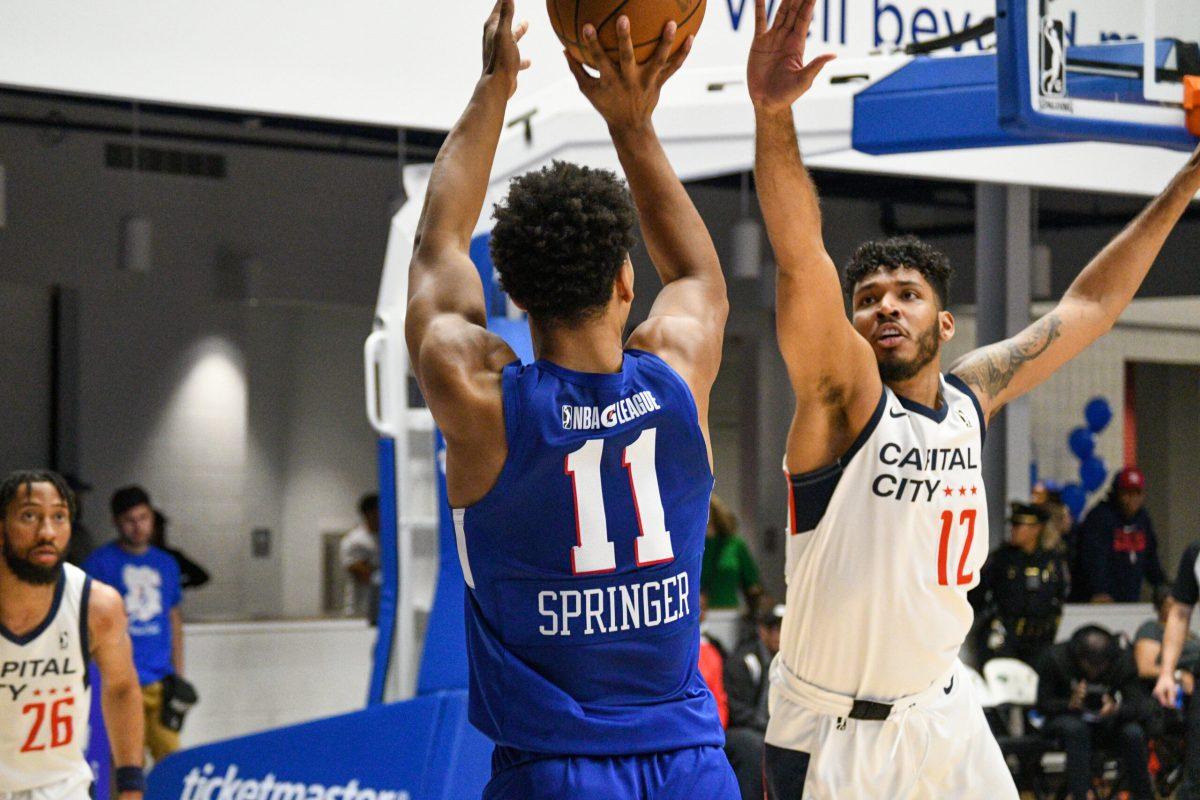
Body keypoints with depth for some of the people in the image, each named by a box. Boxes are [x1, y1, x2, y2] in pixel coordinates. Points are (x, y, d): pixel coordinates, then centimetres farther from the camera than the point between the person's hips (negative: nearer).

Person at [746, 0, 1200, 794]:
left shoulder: (971, 395, 4)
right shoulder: (843, 397, -13)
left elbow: (1089, 308, 16)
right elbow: (802, 261, -29)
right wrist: (773, 114, -44)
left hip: (942, 713, 6)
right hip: (833, 730, -6)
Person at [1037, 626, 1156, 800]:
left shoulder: (1123, 660, -14)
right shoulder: (1055, 658, -18)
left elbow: (1143, 707, -20)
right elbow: (1043, 704, -13)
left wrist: (1116, 709, -43)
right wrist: (1070, 704, -35)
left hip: (1105, 722, 2)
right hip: (1063, 718, -2)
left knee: (1133, 732, -29)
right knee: (1075, 728, -37)